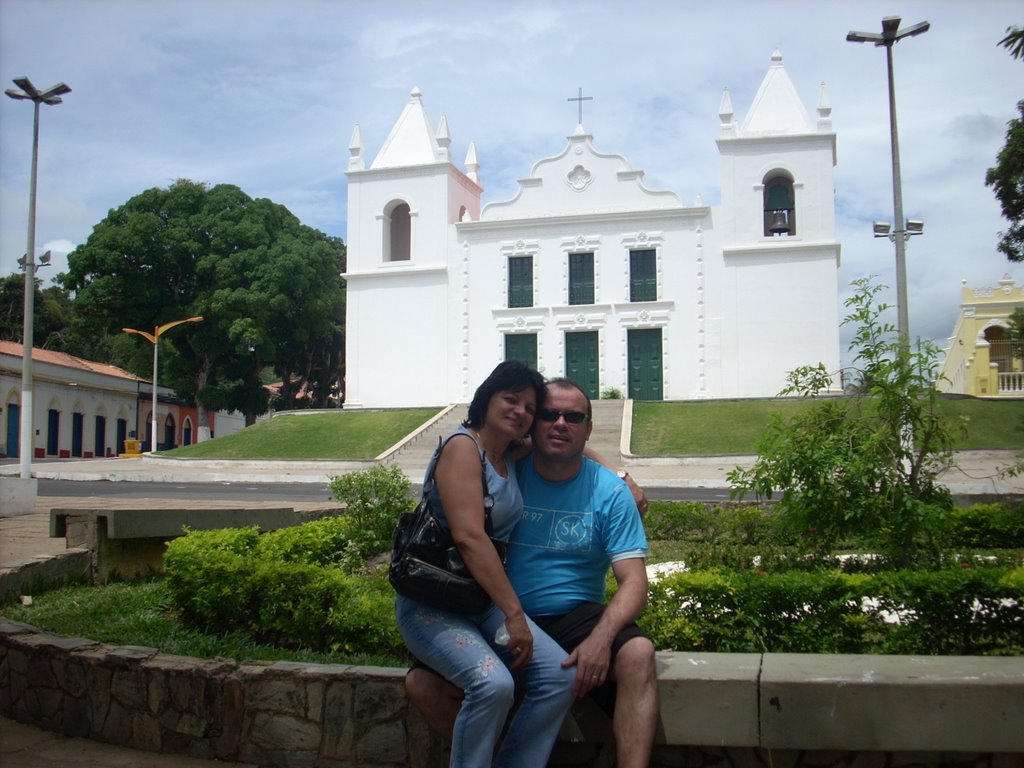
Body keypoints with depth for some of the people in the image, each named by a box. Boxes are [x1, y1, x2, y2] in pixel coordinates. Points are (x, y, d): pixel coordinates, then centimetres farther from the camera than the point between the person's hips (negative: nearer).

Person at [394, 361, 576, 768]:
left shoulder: (510, 458, 12)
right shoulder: (463, 446, -10)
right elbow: (468, 536, -21)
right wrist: (514, 613, -21)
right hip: (433, 605, -7)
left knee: (560, 676, -14)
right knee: (493, 683, -31)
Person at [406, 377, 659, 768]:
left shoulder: (610, 492, -1)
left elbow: (633, 581, -7)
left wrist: (601, 638, -27)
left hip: (576, 617, -1)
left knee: (637, 653, -32)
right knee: (422, 684, -18)